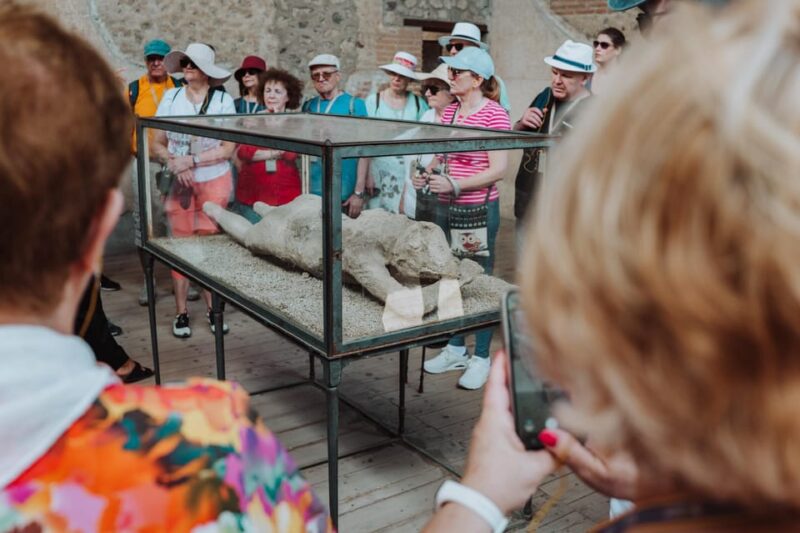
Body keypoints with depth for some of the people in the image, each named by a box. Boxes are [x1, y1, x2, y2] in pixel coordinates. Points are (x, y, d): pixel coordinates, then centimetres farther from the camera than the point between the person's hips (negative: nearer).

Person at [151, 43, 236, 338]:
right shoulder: (171, 97, 1)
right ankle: (181, 311, 10)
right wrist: (175, 165, -13)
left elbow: (228, 148, -8)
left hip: (214, 181, -1)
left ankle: (212, 308, 14)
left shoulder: (223, 100, -5)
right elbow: (157, 145, 4)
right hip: (180, 184, 1)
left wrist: (190, 161, -13)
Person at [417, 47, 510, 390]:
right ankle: (456, 350, 31)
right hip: (447, 208, 7)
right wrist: (428, 172, -2)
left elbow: (498, 169, -18)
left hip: (479, 209, -7)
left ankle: (481, 358, 18)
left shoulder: (494, 114, -13)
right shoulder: (449, 111, 9)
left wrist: (454, 184, -24)